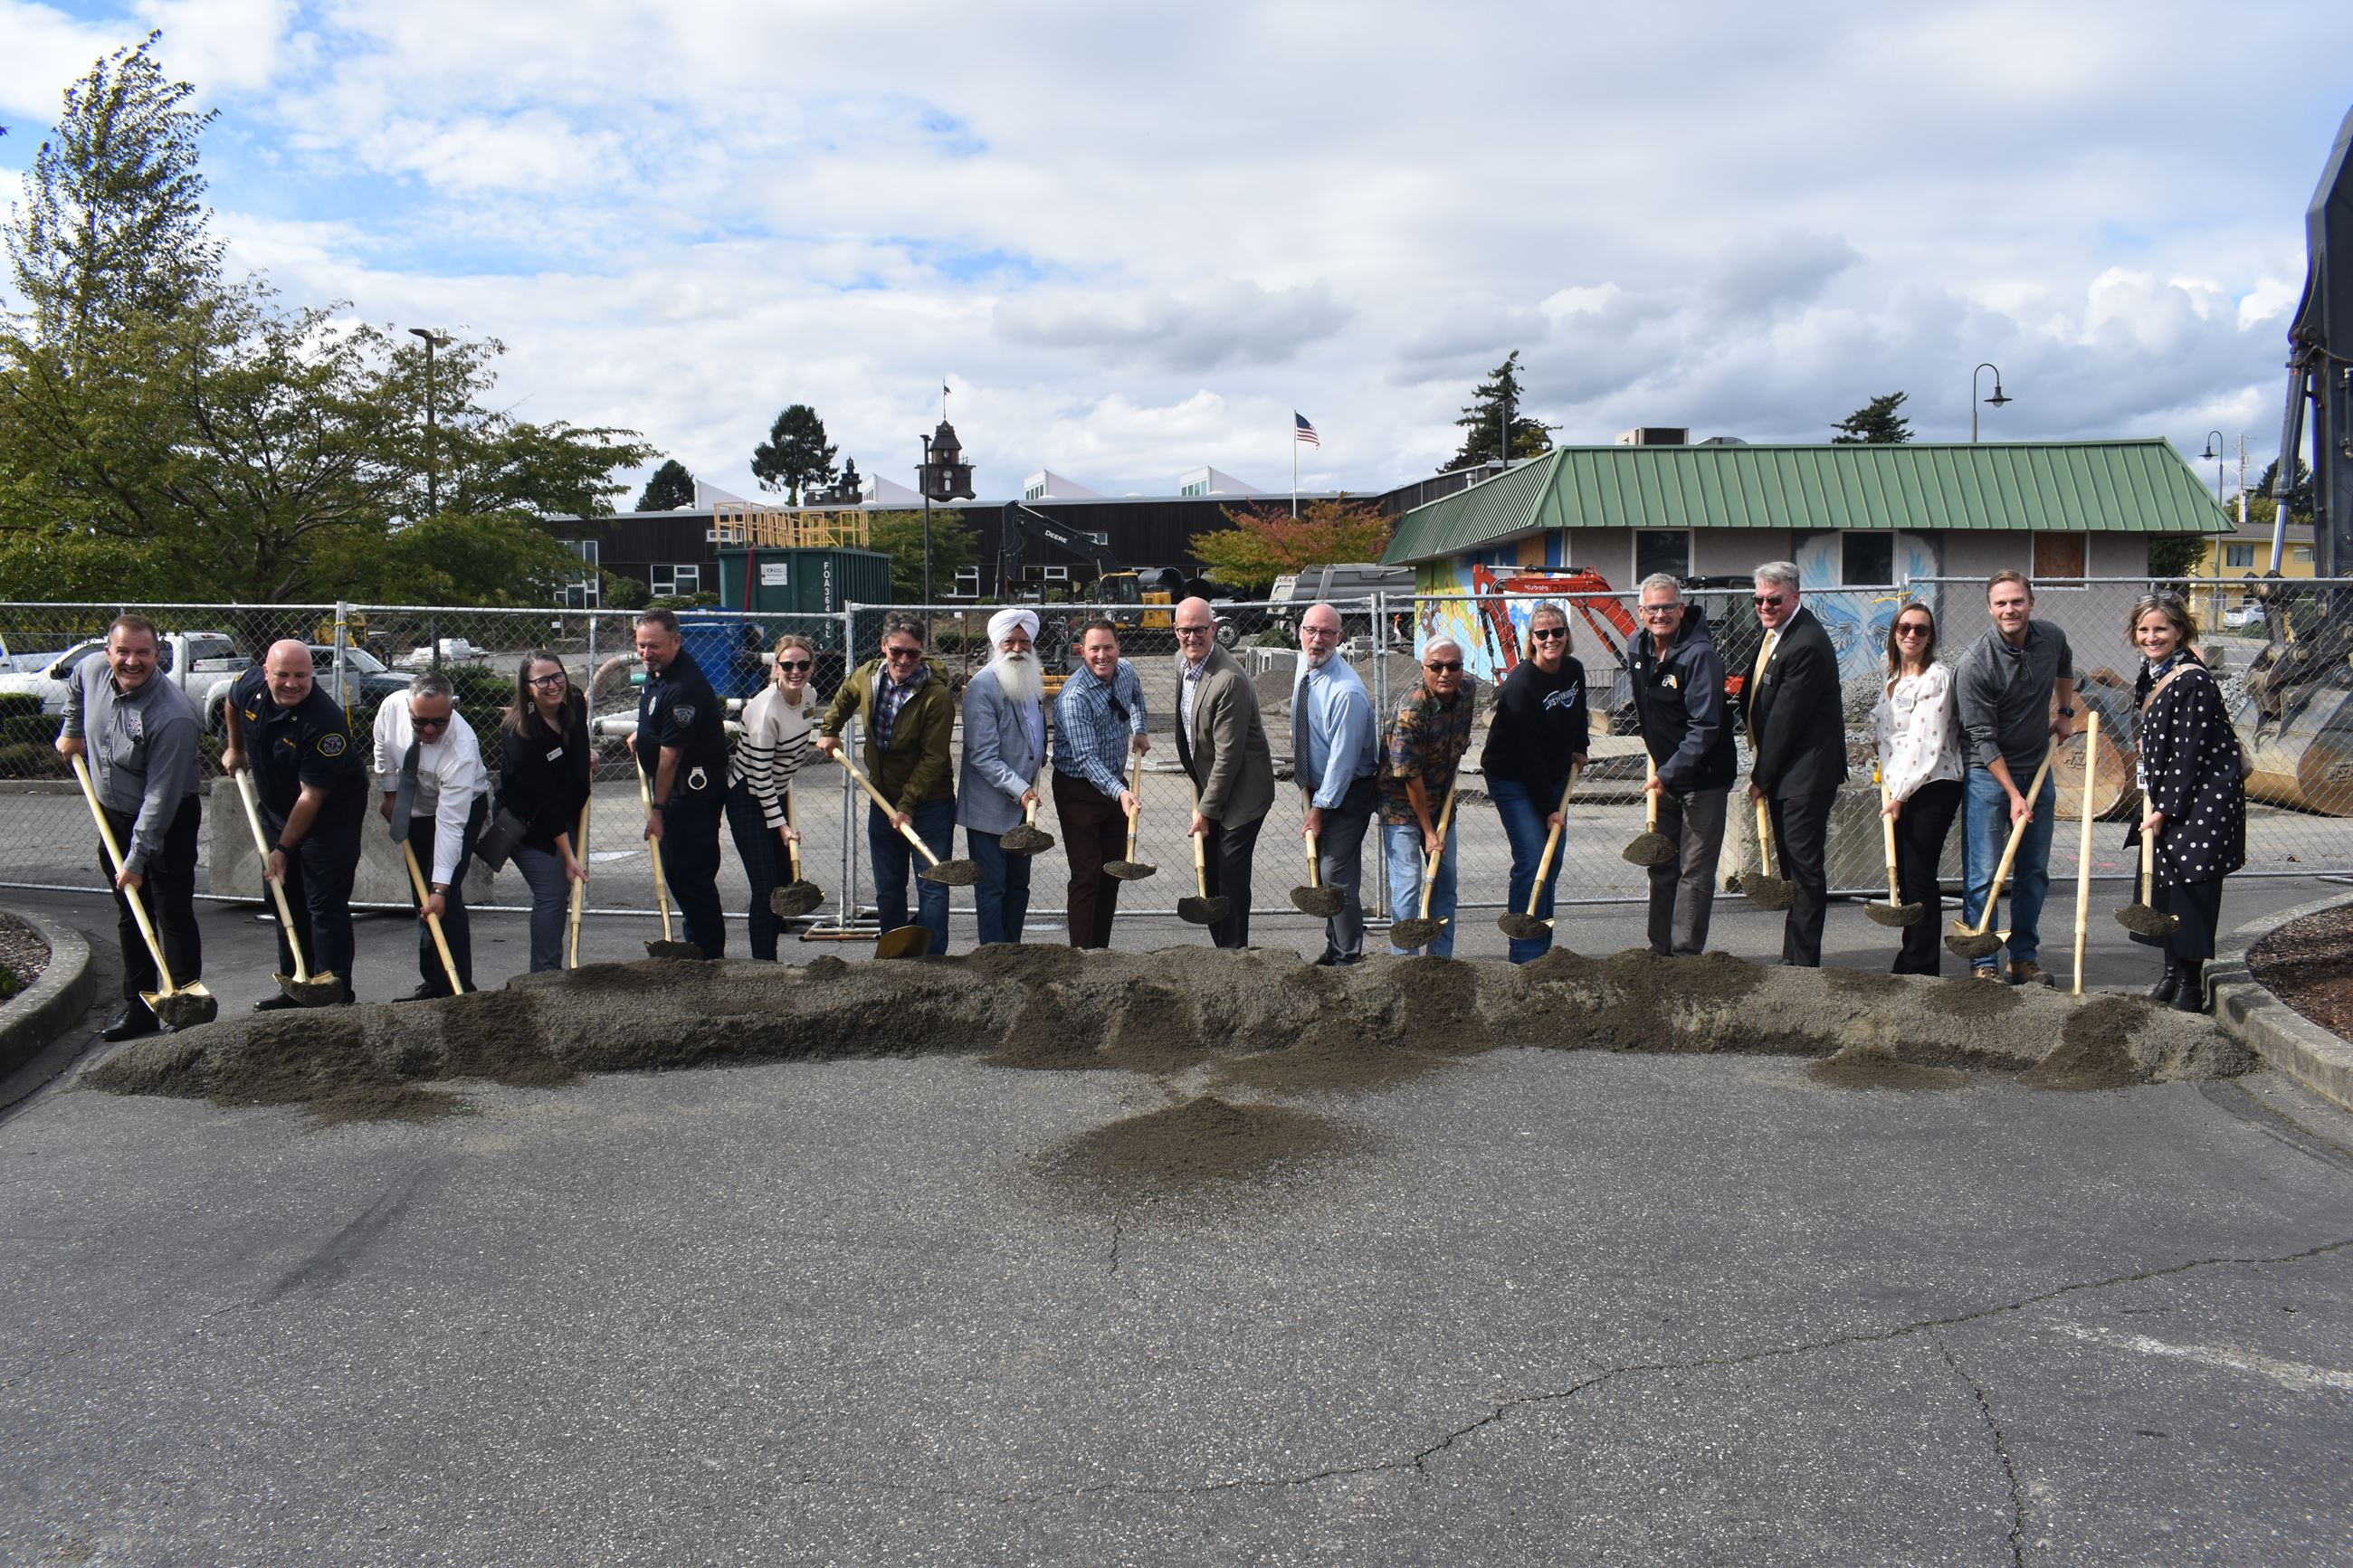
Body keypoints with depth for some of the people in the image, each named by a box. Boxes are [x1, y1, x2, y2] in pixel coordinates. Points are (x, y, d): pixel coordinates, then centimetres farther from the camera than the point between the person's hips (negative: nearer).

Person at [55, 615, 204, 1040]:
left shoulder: (173, 717, -30)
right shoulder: (91, 671, -9)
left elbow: (160, 798, -28)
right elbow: (74, 687, 22)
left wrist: (136, 861, -26)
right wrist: (71, 731, 24)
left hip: (168, 824, -7)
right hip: (114, 815, 7)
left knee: (174, 916, -7)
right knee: (129, 917, 13)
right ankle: (138, 1008, 22)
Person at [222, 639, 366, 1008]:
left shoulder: (325, 722, -32)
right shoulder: (250, 686, -11)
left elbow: (311, 796, -27)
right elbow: (232, 704, 19)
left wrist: (283, 849, -23)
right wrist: (235, 749, 26)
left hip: (330, 816, -8)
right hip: (276, 810, 8)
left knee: (326, 906, -9)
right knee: (286, 901, 14)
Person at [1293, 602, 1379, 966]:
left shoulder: (1347, 692, -25)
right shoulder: (1305, 668, 2)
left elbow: (1343, 758, -22)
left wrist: (1320, 808, -17)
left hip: (1347, 793, -8)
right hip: (1317, 787, 8)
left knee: (1336, 875, -8)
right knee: (1322, 871, 14)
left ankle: (1347, 959, 4)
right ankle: (1333, 950, 27)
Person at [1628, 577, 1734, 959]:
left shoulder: (1700, 654, -20)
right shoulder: (1639, 648, 3)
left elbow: (1704, 726, -23)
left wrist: (1668, 773, -24)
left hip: (1704, 775, -7)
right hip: (1665, 773, 8)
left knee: (1695, 870, -3)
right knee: (1661, 865, 13)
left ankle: (1686, 953, 3)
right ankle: (1660, 949, 22)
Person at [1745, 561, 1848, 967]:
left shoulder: (1807, 644, -20)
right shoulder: (1776, 631, 11)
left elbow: (1785, 719, -19)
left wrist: (1761, 777, -12)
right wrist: (1761, 773, 14)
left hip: (1806, 775, -10)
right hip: (1782, 772, 10)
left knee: (1805, 868, -4)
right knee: (1791, 867, 15)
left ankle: (1803, 961, 2)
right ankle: (1793, 956, 22)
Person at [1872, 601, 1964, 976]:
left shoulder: (1936, 678, -10)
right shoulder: (1891, 680, 15)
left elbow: (1927, 742, -15)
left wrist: (1901, 793, -15)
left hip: (1932, 787, -8)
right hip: (1899, 789, 8)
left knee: (1918, 874, -8)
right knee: (1903, 875, 9)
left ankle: (1922, 966, -2)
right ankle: (1910, 961, 17)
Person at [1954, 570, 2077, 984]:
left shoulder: (2052, 637, -3)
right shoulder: (1975, 663, -20)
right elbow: (1983, 738, -17)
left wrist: (2064, 712, 19)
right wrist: (2013, 794, -17)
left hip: (2038, 770, 6)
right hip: (1988, 774, -5)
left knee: (2034, 873, 9)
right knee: (1983, 874, -5)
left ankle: (2024, 958, 19)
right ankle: (1983, 964, 3)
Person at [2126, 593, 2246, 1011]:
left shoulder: (2193, 682, -20)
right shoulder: (2152, 673, 8)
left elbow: (2189, 754, -19)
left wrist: (2163, 809, -16)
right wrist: (2152, 801, 12)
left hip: (2203, 796, -9)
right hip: (2167, 794, 9)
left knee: (2191, 890, -4)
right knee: (2162, 883, 13)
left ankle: (2191, 987, 4)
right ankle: (2172, 974, 26)